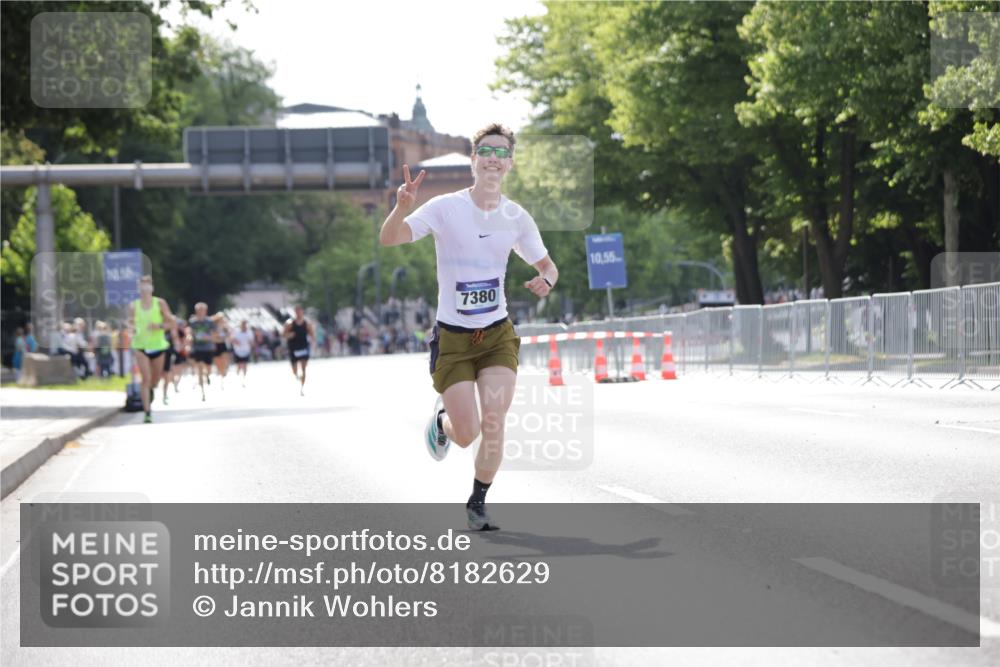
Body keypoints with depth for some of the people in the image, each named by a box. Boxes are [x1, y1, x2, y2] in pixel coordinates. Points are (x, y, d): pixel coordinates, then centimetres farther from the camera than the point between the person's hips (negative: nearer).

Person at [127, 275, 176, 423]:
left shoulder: (160, 303, -2)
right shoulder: (133, 306, 1)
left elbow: (171, 323, 2)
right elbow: (130, 323, 12)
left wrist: (159, 326, -17)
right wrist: (133, 329, -10)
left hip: (158, 345, 1)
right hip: (141, 346, -1)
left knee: (155, 378, 14)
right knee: (146, 378, -14)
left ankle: (150, 389, 51)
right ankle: (147, 412, -15)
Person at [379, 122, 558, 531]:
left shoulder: (517, 218, 1)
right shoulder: (446, 208, -11)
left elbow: (547, 266, 14)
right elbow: (388, 239, -18)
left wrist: (546, 280, -11)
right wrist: (402, 207, -39)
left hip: (498, 334, 3)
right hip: (452, 338, -3)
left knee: (493, 423, -10)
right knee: (466, 434, -6)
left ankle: (478, 503, 11)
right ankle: (441, 417, 30)